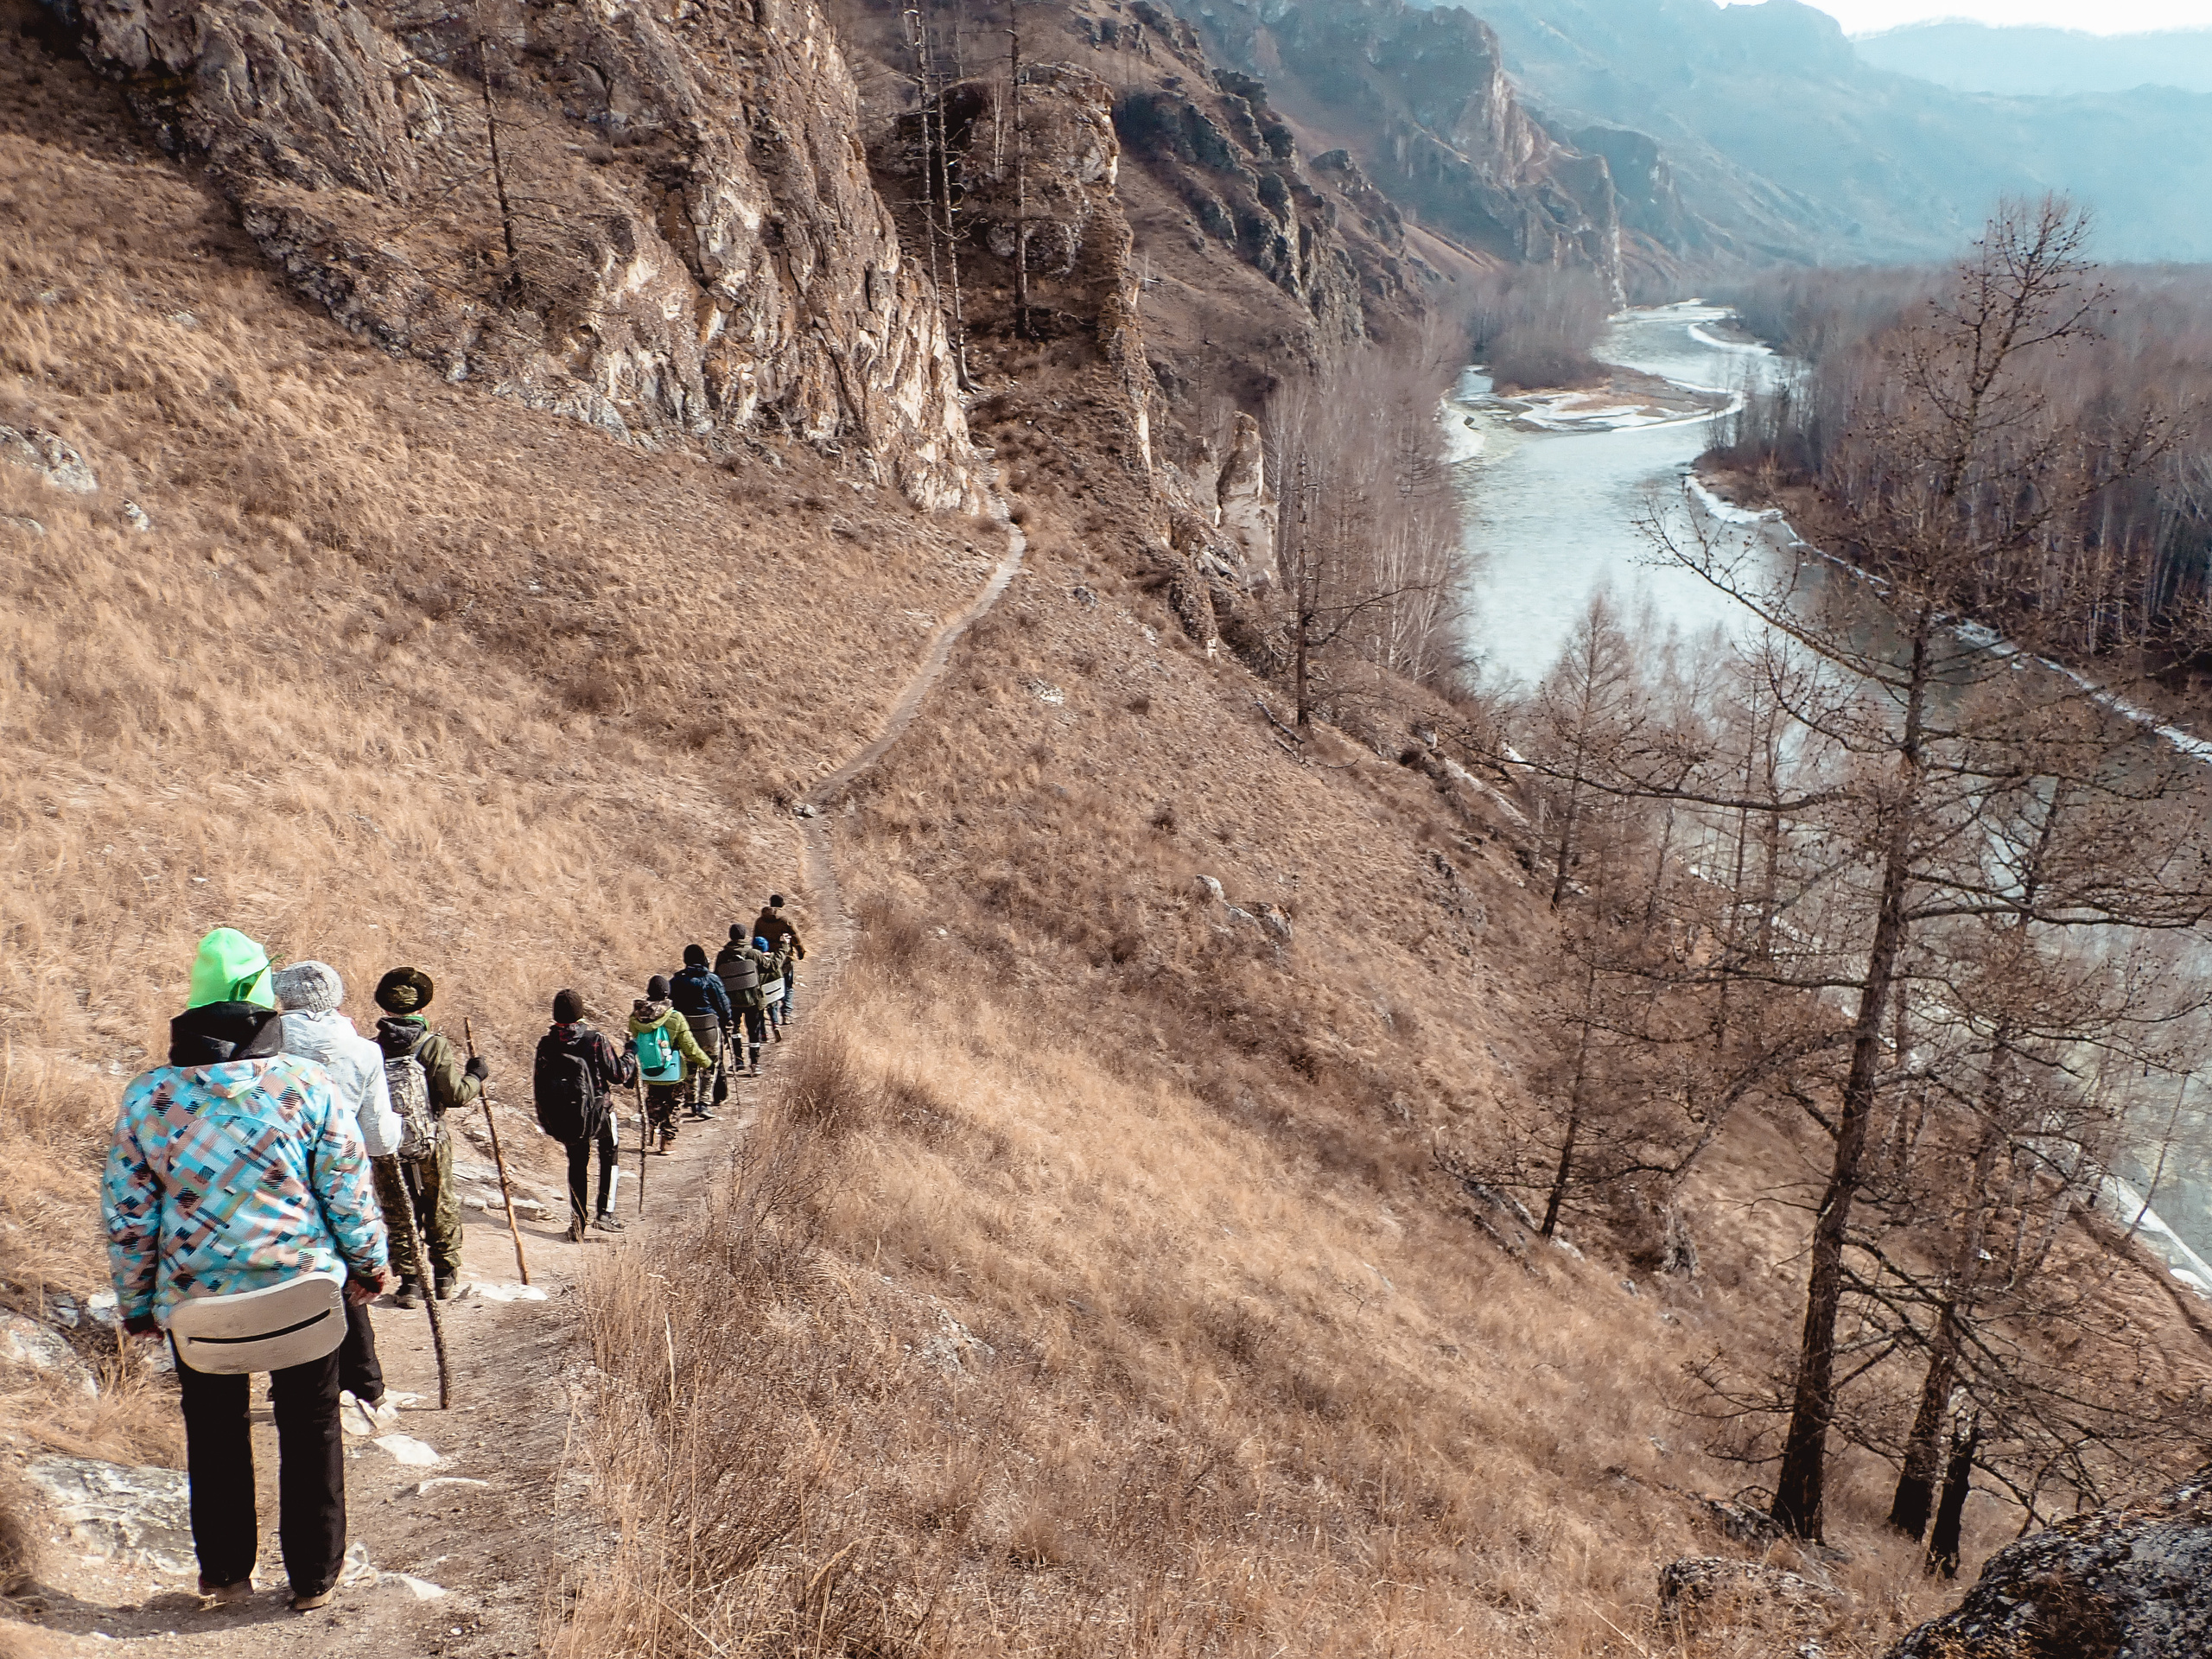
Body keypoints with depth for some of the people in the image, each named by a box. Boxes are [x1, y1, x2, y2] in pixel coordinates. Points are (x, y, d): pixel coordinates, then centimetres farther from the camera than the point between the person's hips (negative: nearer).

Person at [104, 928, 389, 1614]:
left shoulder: (146, 1095, -6)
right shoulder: (307, 1084, -11)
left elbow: (127, 1216, 0)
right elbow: (348, 1192, -5)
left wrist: (136, 1302, 12)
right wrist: (369, 1263, 10)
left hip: (194, 1298, 1)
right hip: (304, 1287, -1)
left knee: (215, 1433, 20)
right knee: (310, 1429, 14)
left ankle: (224, 1574, 30)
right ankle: (314, 1577, 22)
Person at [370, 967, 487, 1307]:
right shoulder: (435, 1045, -14)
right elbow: (456, 1095, -17)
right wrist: (476, 1075, 0)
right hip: (431, 1144, -2)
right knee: (442, 1211, 15)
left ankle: (410, 1282, 11)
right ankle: (445, 1278, 24)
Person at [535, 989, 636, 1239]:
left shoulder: (546, 1044, -9)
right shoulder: (595, 1040, -19)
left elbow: (541, 1085, 0)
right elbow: (619, 1074, -12)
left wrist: (545, 1120, 14)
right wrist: (629, 1057, 9)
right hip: (598, 1114, -3)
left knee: (577, 1163, 20)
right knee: (609, 1154, 21)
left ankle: (577, 1221, 17)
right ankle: (604, 1213, 12)